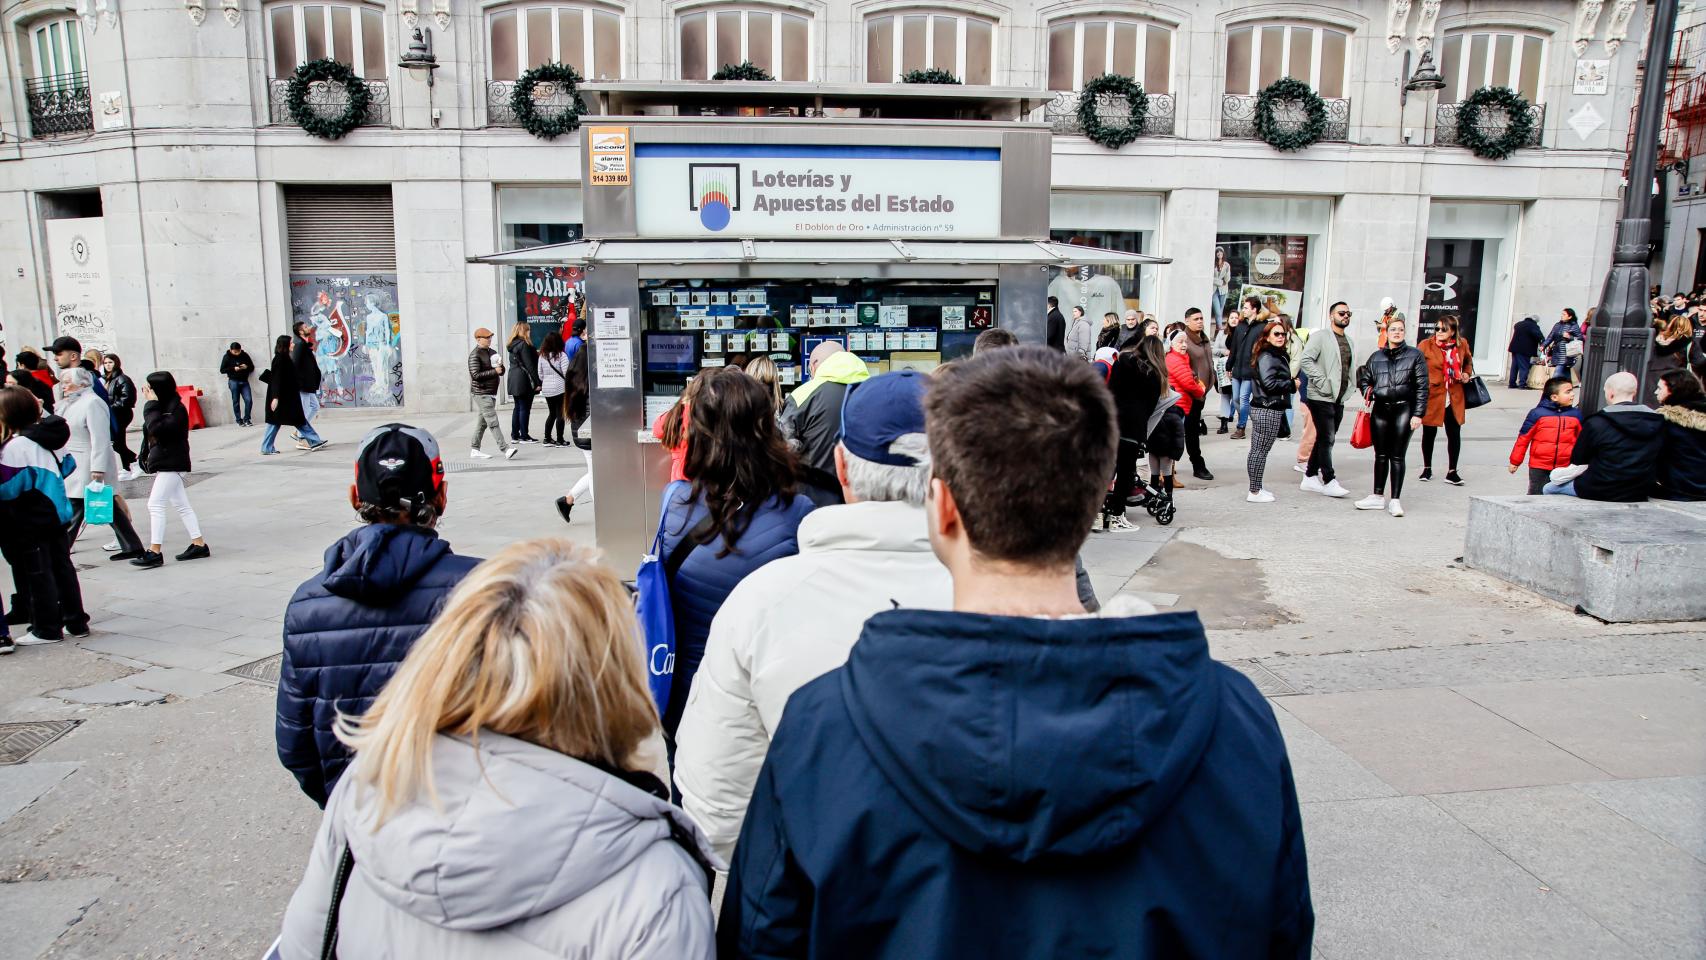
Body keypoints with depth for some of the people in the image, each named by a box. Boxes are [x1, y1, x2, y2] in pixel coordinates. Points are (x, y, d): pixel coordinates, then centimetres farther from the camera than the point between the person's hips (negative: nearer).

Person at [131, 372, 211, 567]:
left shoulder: (177, 409, -14)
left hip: (171, 464, -10)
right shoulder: (162, 407, 14)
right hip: (165, 464, 10)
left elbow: (157, 429, -27)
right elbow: (151, 431, 15)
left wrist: (152, 404, -20)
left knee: (155, 504, -10)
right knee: (182, 505, 10)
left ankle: (154, 552, -9)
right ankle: (199, 545, 14)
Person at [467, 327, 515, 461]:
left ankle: (475, 450, 19)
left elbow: (502, 371, 18)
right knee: (493, 422, -13)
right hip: (481, 393, -8)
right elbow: (476, 375, -18)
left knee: (482, 422, 12)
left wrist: (500, 367, -5)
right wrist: (494, 371, -19)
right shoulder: (475, 355, -9)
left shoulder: (492, 352, 15)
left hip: (491, 392, 8)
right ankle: (505, 450, -20)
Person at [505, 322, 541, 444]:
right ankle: (524, 436, 1)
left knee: (517, 408, 13)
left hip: (513, 381, 9)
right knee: (525, 408, -3)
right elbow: (529, 365, -17)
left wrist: (536, 354, 16)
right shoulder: (524, 345, -14)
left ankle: (514, 435, 15)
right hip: (524, 381, -9)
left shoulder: (513, 345, 12)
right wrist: (537, 382, -16)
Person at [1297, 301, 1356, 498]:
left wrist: (1346, 390, 12)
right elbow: (1305, 360, -16)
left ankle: (1310, 478, 18)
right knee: (1327, 439, -9)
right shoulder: (1320, 337, -6)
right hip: (1321, 398, -8)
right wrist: (1321, 381, -20)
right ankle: (1329, 481, -6)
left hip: (1339, 399, 8)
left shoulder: (1349, 341, 18)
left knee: (1324, 439, 11)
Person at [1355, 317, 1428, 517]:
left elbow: (1422, 387, -1)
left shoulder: (1415, 355, 2)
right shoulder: (1376, 357, 10)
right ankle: (1378, 496, 17)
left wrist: (1417, 414, -7)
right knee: (1380, 455, 9)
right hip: (1380, 410, 3)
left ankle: (1395, 500, 3)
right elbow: (1364, 379, 23)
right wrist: (1368, 392, 1)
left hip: (1404, 409, -3)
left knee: (1397, 456, -2)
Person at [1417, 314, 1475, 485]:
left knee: (1454, 434, 5)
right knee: (1429, 433, 9)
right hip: (1431, 396, -3)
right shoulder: (1426, 345, -9)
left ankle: (1452, 472, 16)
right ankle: (1427, 469, 27)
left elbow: (1468, 361, 22)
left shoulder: (1462, 344, 2)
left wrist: (1467, 373, 4)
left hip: (1454, 398, 3)